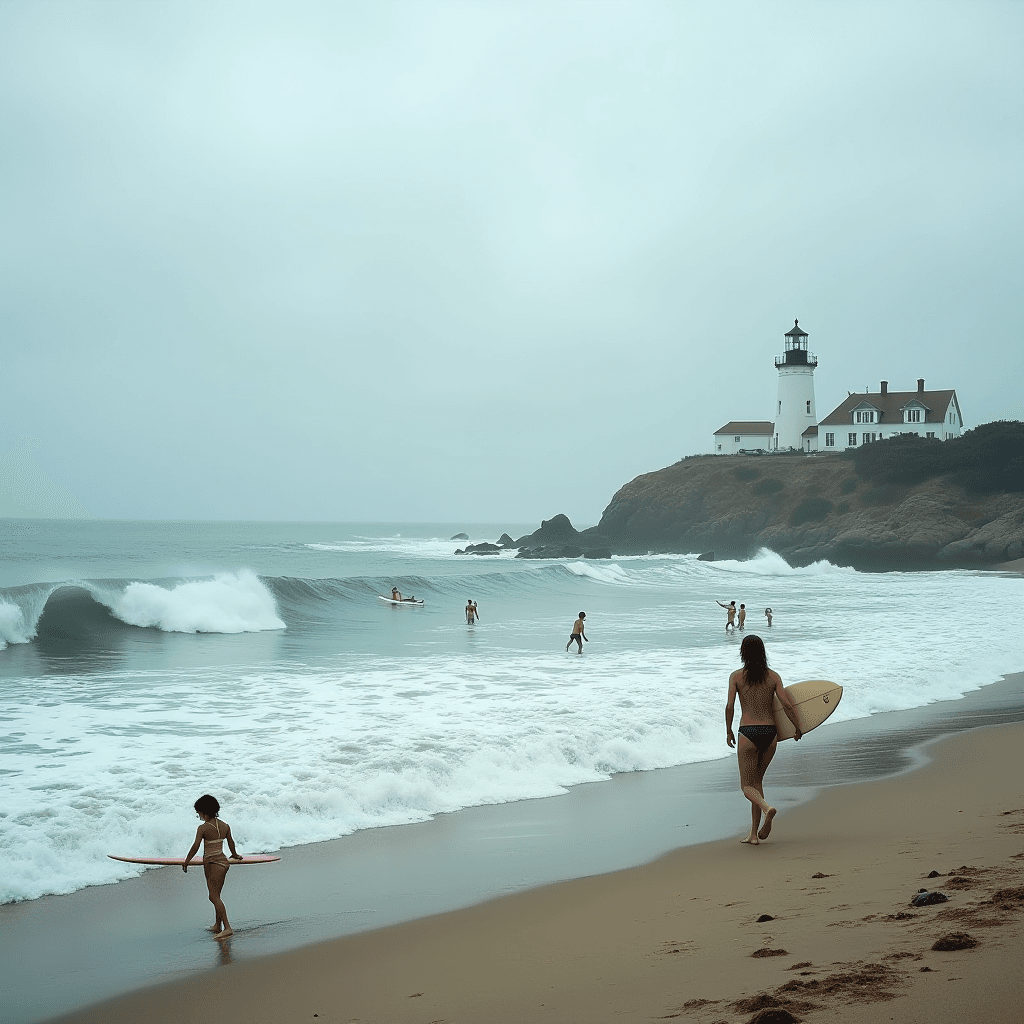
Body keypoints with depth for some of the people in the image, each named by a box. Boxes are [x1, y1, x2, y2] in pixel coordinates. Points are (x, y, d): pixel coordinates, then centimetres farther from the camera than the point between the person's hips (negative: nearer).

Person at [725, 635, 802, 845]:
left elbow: (729, 706, -8)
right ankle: (754, 834, 15)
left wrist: (729, 731, 6)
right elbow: (787, 705, -4)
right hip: (770, 733, 3)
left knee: (747, 786, 5)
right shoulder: (773, 676, 3)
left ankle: (767, 808, -28)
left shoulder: (736, 676, -1)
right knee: (757, 781, 18)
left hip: (748, 733, -3)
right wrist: (798, 728, 11)